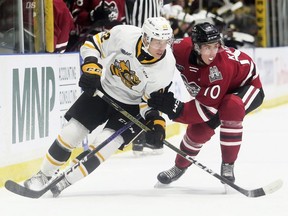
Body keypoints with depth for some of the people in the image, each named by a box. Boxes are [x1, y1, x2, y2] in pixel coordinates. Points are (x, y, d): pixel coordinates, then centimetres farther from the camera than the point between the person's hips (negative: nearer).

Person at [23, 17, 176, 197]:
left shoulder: (166, 66, -25)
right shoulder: (124, 35, -25)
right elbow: (92, 44, -7)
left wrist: (156, 122, -30)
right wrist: (91, 68, -22)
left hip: (132, 106, -2)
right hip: (104, 90, 2)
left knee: (103, 145, -18)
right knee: (71, 133, -1)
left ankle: (64, 183, -5)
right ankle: (44, 175, 20)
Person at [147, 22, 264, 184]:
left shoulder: (222, 65, -40)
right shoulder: (182, 48, -28)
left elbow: (210, 107, -37)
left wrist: (177, 110, -43)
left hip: (247, 85, -6)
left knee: (231, 107, -36)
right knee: (199, 129, -4)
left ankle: (228, 166, -22)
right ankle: (180, 166, 28)